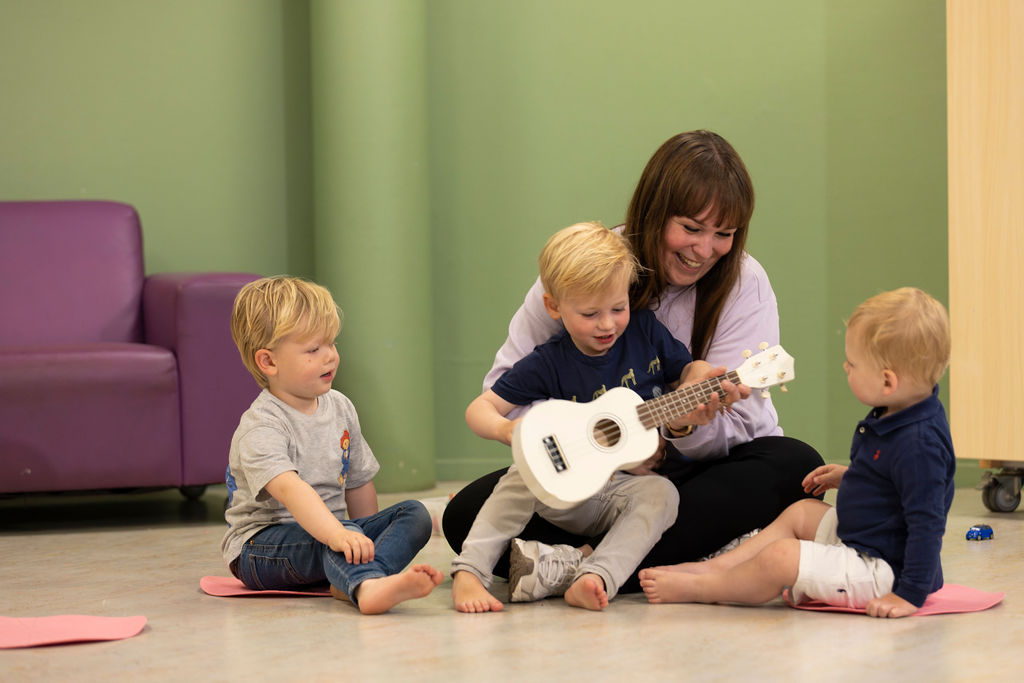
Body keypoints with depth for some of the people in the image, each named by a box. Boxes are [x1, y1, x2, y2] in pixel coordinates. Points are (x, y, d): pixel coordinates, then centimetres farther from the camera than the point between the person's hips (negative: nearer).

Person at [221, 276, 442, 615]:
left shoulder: (340, 408, 7)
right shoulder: (260, 428, -19)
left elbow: (357, 483, 17)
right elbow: (289, 489, -37)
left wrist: (365, 541, 13)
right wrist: (337, 535, -51)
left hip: (325, 528, 8)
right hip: (260, 544, -8)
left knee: (414, 513, -11)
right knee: (330, 538, -37)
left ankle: (351, 583, -39)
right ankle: (366, 586, -69)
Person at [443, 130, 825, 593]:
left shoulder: (744, 284, -8)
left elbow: (734, 427, -14)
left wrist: (687, 426, -38)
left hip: (701, 469, 0)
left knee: (796, 465, -33)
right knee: (466, 516, -21)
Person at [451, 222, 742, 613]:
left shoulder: (645, 332, 1)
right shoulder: (549, 363, -5)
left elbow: (686, 370, 15)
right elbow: (480, 408, -5)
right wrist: (507, 429, -30)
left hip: (638, 482, 1)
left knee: (661, 493, -31)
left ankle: (593, 578, -48)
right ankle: (469, 573, -32)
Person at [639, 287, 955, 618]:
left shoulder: (919, 444, -29)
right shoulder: (891, 417, 4)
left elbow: (927, 523, -30)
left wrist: (910, 596, -31)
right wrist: (848, 477, 19)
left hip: (883, 571, -11)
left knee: (781, 557, -20)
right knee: (800, 513, 23)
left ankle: (696, 588, -1)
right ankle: (716, 566, 18)